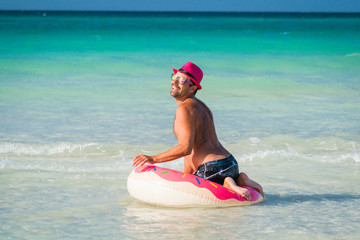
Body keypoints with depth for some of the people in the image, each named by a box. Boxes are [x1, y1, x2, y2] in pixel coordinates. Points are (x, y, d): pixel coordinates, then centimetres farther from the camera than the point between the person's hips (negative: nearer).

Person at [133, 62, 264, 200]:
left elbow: (185, 148, -19)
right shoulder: (201, 106, 18)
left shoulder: (185, 108, -13)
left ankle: (226, 185, -12)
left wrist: (153, 159, -16)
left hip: (212, 168, -10)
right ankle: (239, 180, 9)